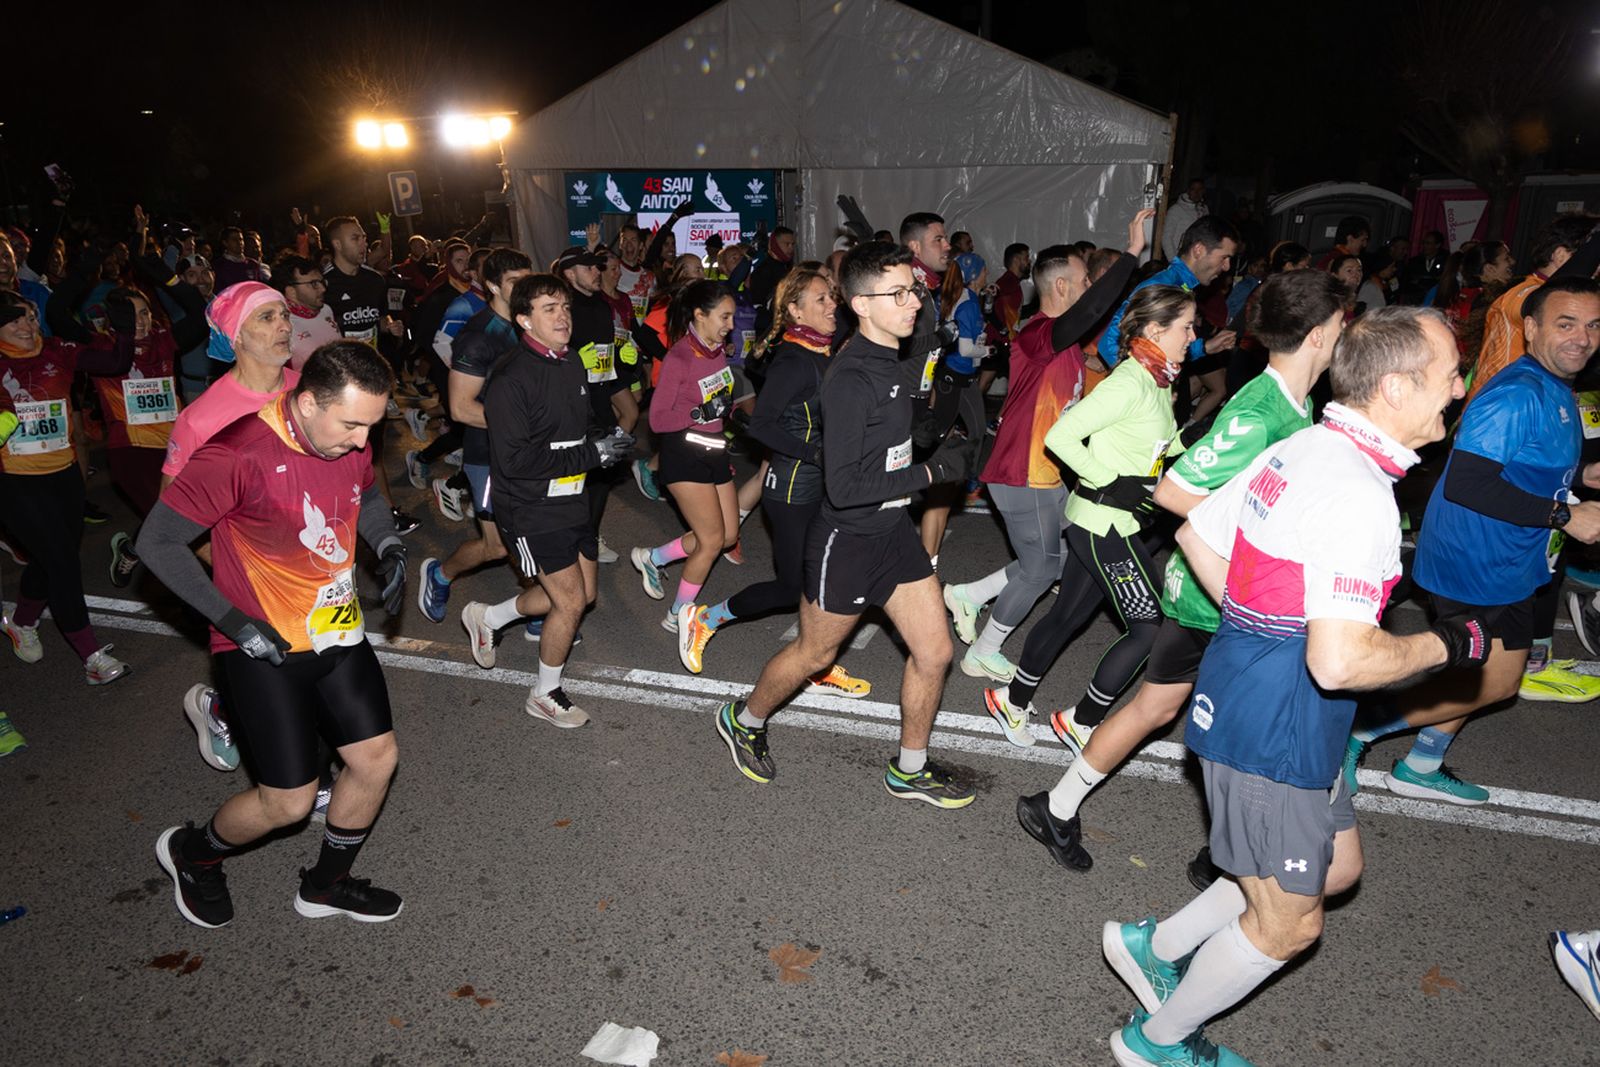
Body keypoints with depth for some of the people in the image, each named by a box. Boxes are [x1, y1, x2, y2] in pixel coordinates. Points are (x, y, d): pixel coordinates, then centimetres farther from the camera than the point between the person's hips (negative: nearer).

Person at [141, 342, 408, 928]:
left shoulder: (351, 441, -3)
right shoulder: (238, 454, -24)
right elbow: (158, 542, -16)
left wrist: (390, 548, -1)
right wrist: (235, 621, -19)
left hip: (339, 632, 7)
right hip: (266, 648, -6)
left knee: (377, 758, 9)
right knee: (288, 801, 0)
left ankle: (324, 884, 33)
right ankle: (190, 853, 34)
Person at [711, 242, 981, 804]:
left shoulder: (900, 363, 3)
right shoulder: (850, 379, -25)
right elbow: (844, 486, -29)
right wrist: (933, 472, -25)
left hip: (893, 528, 8)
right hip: (847, 538, -8)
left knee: (934, 651, 9)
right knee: (815, 653, 13)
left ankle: (909, 770, 29)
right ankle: (743, 720, 41)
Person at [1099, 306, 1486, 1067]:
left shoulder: (1297, 450, 3)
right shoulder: (1357, 492, -25)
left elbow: (1197, 534, 15)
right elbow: (1340, 661, -32)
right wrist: (1443, 646, -15)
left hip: (1246, 693, 10)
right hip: (1276, 728, -10)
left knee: (1337, 864, 27)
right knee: (1288, 923, 10)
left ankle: (1156, 946, 35)